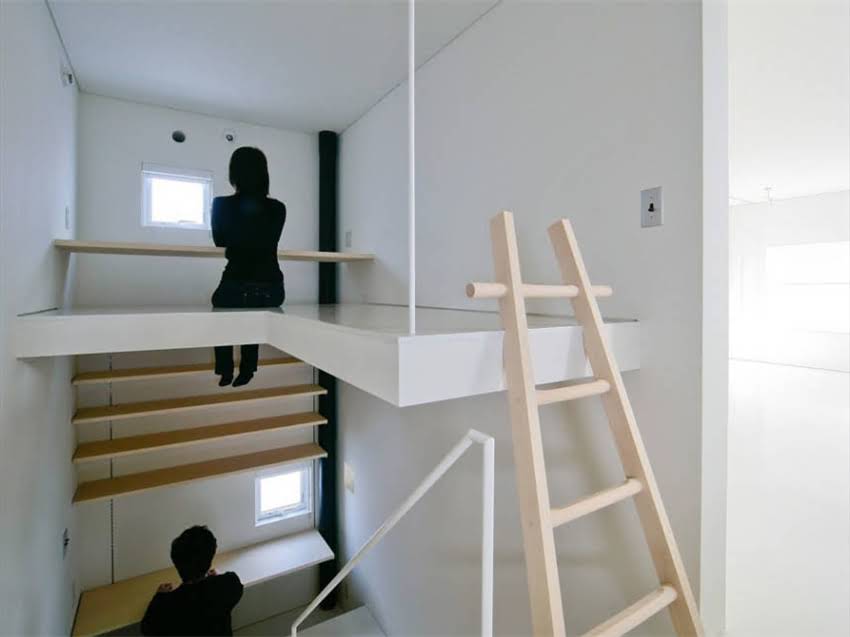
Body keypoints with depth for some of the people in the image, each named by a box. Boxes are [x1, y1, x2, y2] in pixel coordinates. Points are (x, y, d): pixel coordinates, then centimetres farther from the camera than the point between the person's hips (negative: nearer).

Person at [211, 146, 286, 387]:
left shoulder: (222, 204, -2)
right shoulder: (278, 208, 3)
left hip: (236, 288, -2)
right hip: (272, 290, 2)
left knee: (221, 300, 34)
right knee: (253, 317, 36)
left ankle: (225, 372, 37)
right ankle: (246, 372, 38)